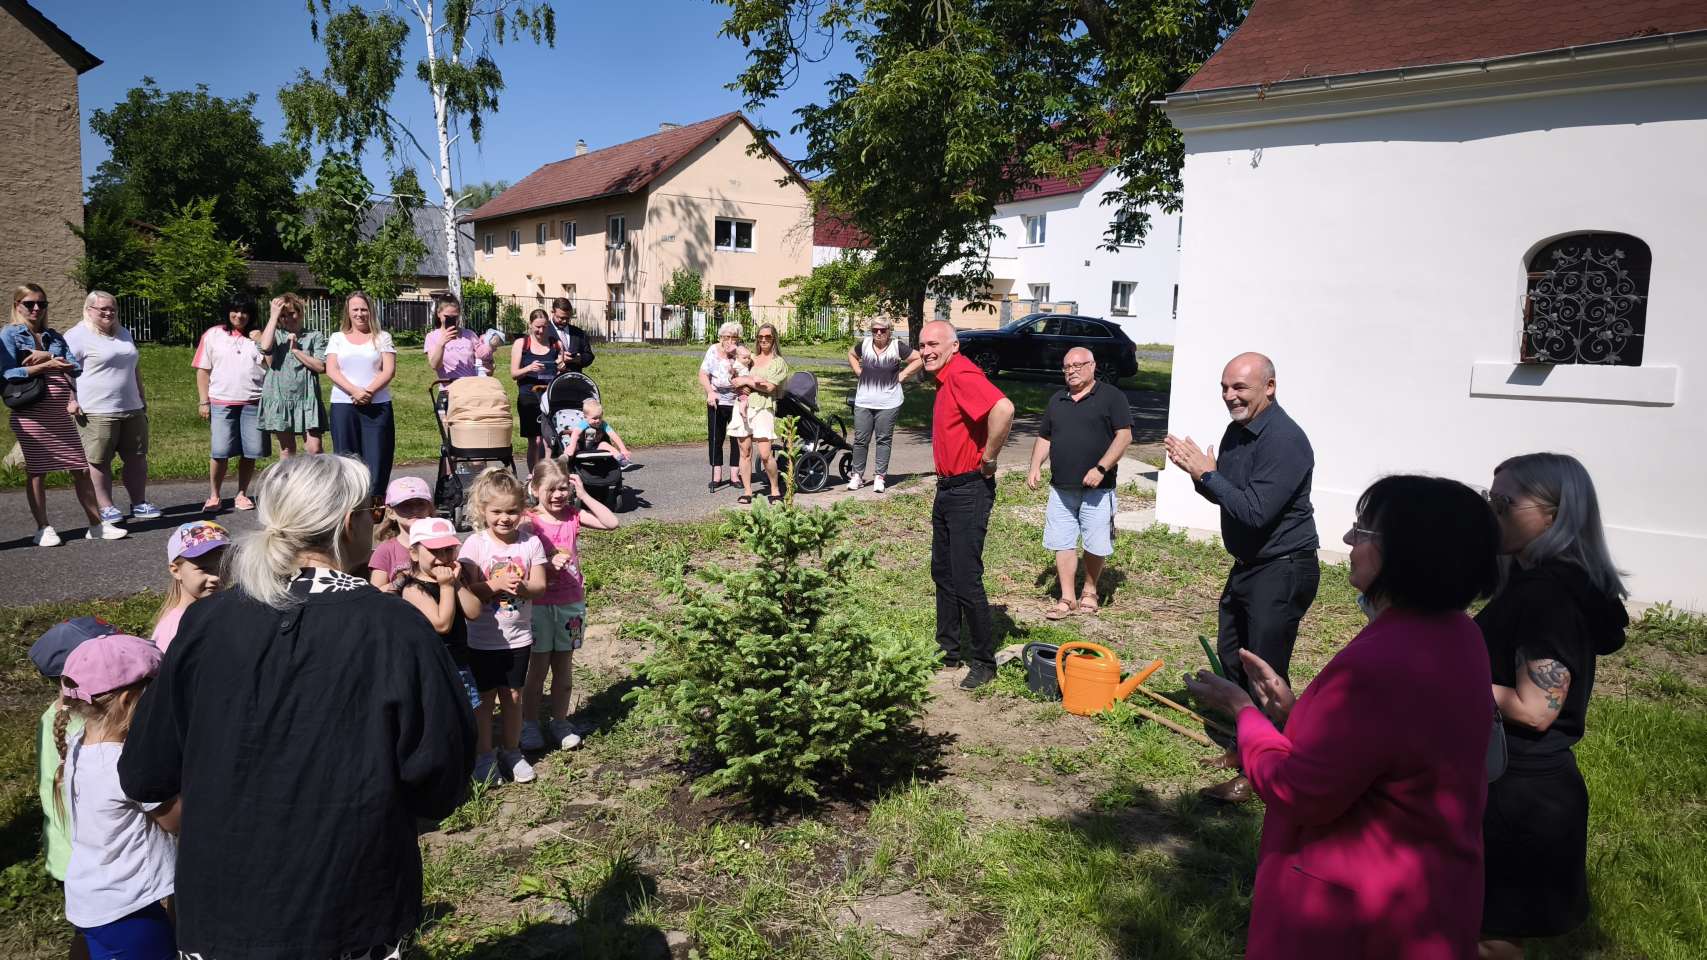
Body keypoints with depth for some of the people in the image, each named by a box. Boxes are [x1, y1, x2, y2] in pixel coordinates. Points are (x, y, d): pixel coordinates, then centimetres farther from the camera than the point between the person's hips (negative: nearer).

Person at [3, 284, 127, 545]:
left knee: (81, 468, 3)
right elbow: (7, 374, -9)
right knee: (36, 471, 1)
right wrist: (46, 365, -15)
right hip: (31, 413, -5)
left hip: (60, 412, 5)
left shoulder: (54, 337, 16)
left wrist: (48, 356, -9)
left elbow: (75, 368, 6)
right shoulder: (9, 335, 2)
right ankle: (43, 528, 8)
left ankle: (96, 525, 8)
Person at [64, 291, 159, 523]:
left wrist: (142, 397, 24)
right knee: (99, 461, -2)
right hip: (97, 413, -7)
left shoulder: (123, 334, 18)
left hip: (132, 409, 7)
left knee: (137, 457, 8)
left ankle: (139, 503, 16)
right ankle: (105, 507, 4)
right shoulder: (77, 336, -5)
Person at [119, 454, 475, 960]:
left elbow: (144, 777, -1)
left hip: (224, 905, 3)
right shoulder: (396, 628, -19)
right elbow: (440, 781, -13)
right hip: (355, 908, -2)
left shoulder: (206, 621, -11)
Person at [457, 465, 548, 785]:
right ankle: (484, 755, 26)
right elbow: (467, 589, -15)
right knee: (484, 698, 10)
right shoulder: (474, 544, -11)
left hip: (518, 636, 2)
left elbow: (540, 586, -7)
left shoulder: (531, 543, -6)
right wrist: (495, 585, -31)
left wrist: (522, 587, -28)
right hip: (482, 638, -2)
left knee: (513, 695, 13)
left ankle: (512, 752, 30)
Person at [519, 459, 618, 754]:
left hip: (571, 603, 3)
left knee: (564, 668, 13)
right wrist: (549, 563, -29)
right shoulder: (530, 522, -11)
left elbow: (611, 523, -13)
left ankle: (559, 720, 27)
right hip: (539, 605, -3)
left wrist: (584, 495, -13)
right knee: (537, 668, 8)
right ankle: (529, 724, 23)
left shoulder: (574, 515, -2)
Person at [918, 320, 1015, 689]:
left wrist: (989, 457, -25)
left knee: (966, 580, -5)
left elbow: (1004, 409, -37)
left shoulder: (963, 375, -20)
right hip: (947, 489, 11)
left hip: (969, 491, -11)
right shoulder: (946, 379, 12)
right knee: (942, 573, 17)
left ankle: (983, 662, 8)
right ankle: (949, 649, 29)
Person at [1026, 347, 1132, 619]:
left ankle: (1090, 591, 25)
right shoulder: (1057, 400, 15)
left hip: (1097, 488, -5)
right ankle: (1067, 599, 12)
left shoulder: (1111, 395, -3)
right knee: (1063, 544, 4)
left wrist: (1101, 468, -17)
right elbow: (1044, 438, 20)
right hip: (1061, 487, 5)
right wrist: (1035, 466, 4)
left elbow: (1124, 435, -9)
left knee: (1095, 545, 3)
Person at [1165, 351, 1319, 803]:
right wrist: (1197, 470, -7)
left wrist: (1207, 473, -23)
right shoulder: (1238, 429, 5)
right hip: (1248, 563, 10)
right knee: (1233, 658, 20)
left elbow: (1255, 511, -28)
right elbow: (1224, 493, 13)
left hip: (1282, 571, -10)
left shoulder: (1285, 440, -23)